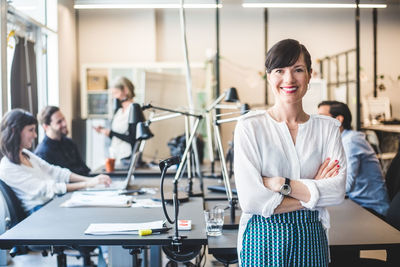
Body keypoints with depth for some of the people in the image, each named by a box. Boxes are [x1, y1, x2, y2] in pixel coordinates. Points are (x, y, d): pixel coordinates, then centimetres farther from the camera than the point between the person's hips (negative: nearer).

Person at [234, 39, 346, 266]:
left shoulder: (327, 127, 3)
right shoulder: (250, 126, -7)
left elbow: (338, 191, -8)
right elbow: (251, 200, -16)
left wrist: (281, 184, -16)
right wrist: (313, 193, -9)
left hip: (311, 239, 3)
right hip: (264, 239, -2)